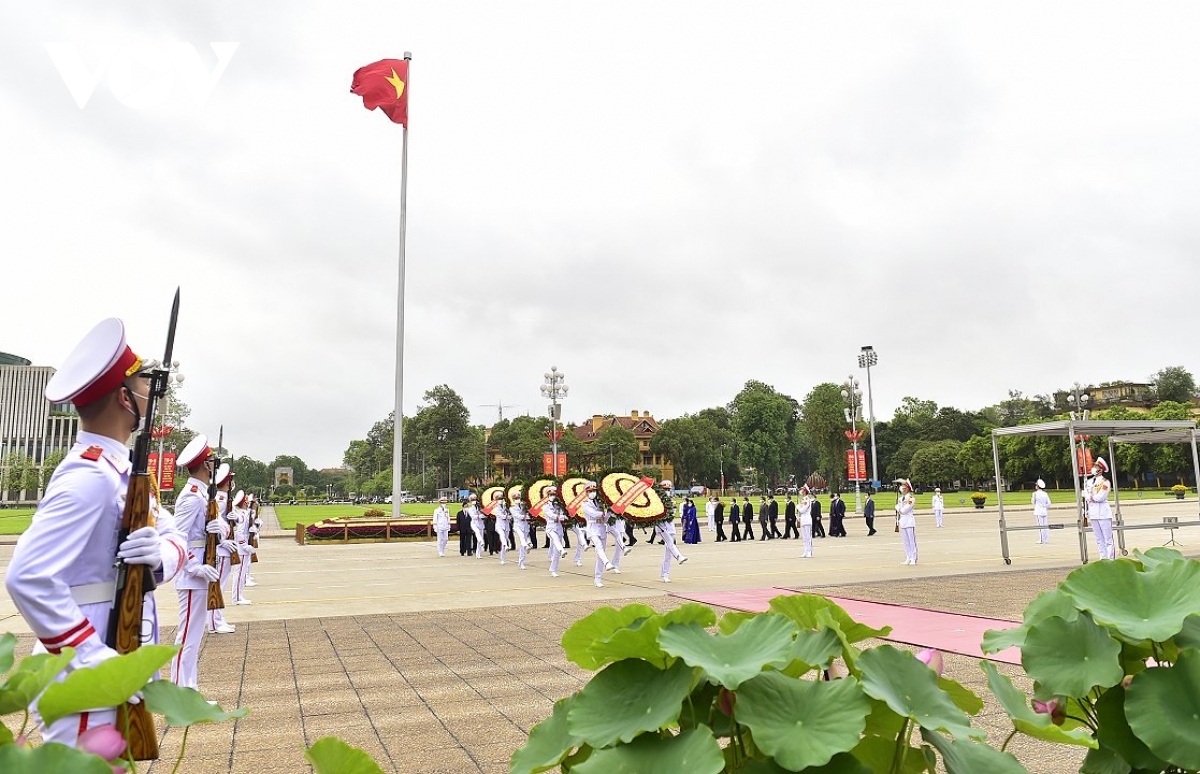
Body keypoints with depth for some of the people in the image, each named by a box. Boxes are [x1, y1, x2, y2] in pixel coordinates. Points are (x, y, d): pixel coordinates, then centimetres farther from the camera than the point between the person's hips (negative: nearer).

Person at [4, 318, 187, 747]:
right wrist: (95, 658, -27)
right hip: (84, 685, -9)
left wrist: (161, 553, -16)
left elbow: (176, 536, 7)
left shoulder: (120, 469, 8)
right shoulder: (90, 478, -22)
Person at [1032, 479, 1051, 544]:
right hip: (1044, 511, 5)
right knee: (1045, 526, 9)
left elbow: (1033, 502, 4)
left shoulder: (1035, 493, -7)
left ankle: (1042, 540, -4)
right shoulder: (1045, 494, 6)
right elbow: (1048, 503, 4)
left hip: (1038, 512, -5)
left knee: (1040, 526, -4)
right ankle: (1046, 539, 13)